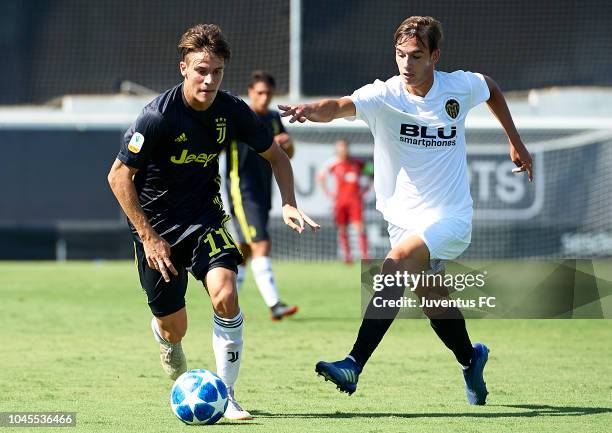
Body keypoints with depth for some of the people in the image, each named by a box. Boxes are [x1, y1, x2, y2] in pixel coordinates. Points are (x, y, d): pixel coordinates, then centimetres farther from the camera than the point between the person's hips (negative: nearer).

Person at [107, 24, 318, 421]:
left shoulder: (232, 112, -10)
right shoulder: (159, 116, -23)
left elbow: (276, 157, 6)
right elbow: (119, 176, -15)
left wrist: (288, 204, -10)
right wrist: (148, 236, -18)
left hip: (205, 216, 2)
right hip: (156, 223, -2)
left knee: (226, 295, -23)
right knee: (174, 329, 4)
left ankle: (226, 396, -11)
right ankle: (167, 341, 45)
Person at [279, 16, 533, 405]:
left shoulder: (460, 87, -6)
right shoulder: (384, 95, -11)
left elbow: (492, 88, 19)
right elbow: (342, 106, -32)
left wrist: (516, 142, 23)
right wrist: (313, 109, -54)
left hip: (449, 216, -3)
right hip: (404, 217, 3)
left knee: (397, 264, -27)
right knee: (430, 297, 15)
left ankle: (355, 365, -32)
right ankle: (471, 358, 46)